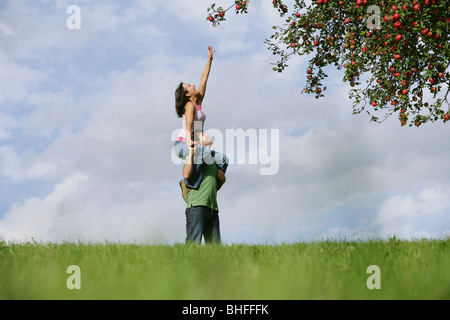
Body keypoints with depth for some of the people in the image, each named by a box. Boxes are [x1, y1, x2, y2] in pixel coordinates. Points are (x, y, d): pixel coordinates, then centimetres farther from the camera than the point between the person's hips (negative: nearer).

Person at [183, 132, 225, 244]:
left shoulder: (213, 160, 27)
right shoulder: (194, 156, 6)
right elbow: (186, 175, -14)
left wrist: (222, 180, 12)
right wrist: (191, 152, -9)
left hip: (212, 207, 7)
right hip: (197, 205, -7)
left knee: (215, 245, -1)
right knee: (193, 244, -16)